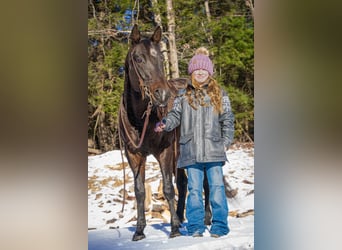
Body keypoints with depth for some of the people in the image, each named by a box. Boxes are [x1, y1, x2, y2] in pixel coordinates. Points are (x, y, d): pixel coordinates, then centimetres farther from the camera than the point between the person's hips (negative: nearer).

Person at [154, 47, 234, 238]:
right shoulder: (183, 95, 11)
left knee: (217, 187, -3)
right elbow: (175, 115, 11)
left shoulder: (220, 94, 9)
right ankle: (195, 227, 10)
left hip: (214, 150, -1)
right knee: (194, 189, 3)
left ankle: (220, 225, 5)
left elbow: (227, 120, 9)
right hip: (191, 151, 1)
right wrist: (164, 124, -10)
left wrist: (226, 141, -1)